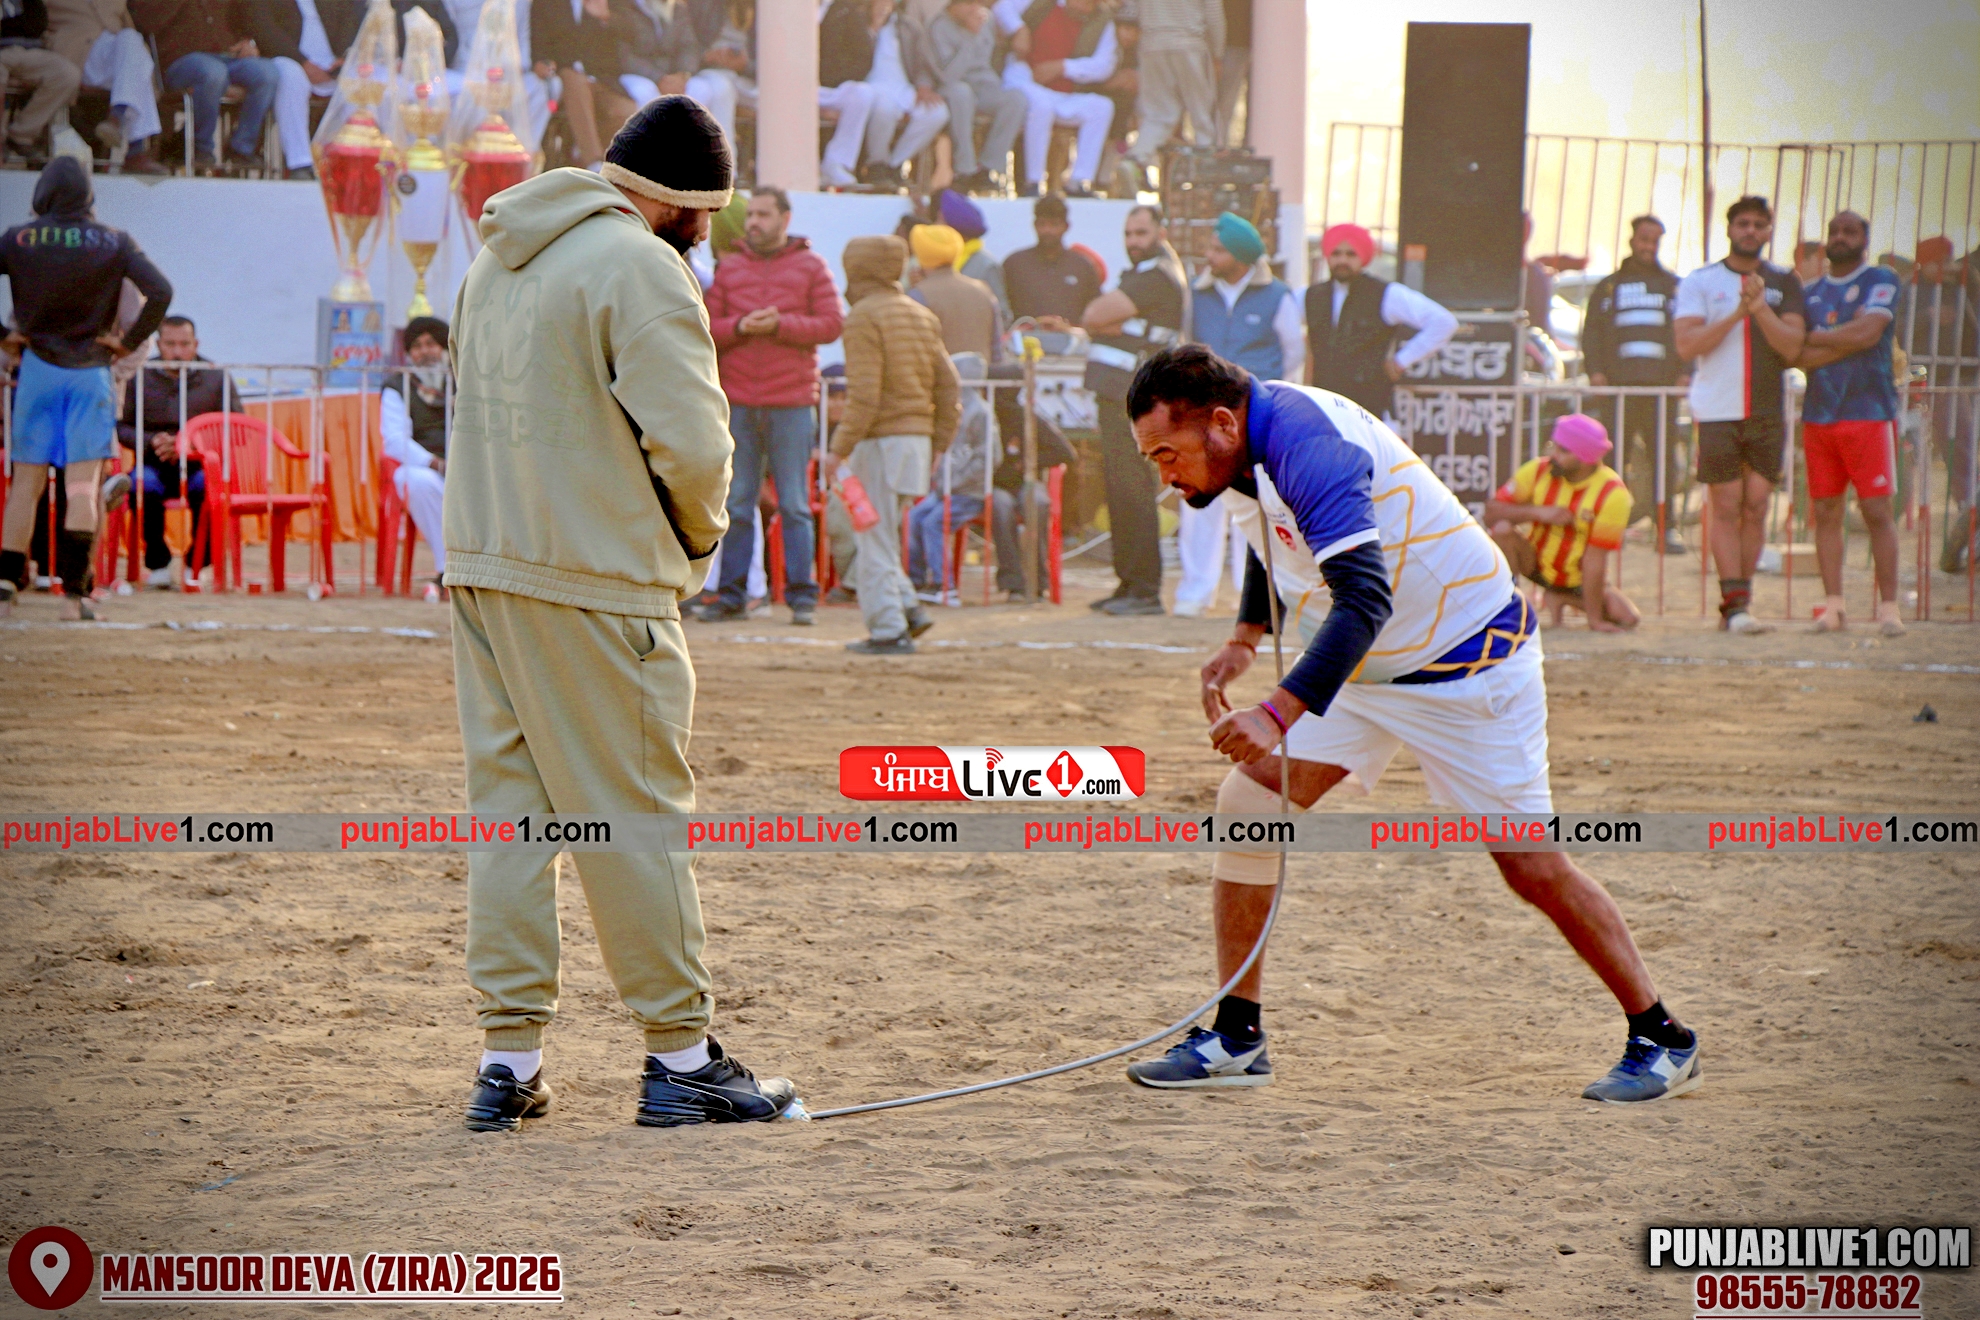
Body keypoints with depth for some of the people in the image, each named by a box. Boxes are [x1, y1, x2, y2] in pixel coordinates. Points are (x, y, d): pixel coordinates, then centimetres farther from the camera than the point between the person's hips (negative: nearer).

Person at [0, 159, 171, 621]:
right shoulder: (114, 243, -3)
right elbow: (160, 292, -11)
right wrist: (129, 342, -3)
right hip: (90, 371, -1)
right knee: (83, 483, -2)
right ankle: (75, 590, -9)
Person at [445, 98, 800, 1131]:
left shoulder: (499, 256, 15)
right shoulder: (640, 268, -12)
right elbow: (688, 440, -17)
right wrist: (699, 539, 3)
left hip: (481, 569, 8)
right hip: (595, 587, -8)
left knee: (507, 809, 9)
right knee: (635, 819, -1)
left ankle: (509, 1059, 10)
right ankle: (680, 1057, 5)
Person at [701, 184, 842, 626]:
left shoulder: (810, 266, 7)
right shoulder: (728, 266, 12)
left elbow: (833, 323, -1)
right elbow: (706, 328, 6)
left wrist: (779, 325, -12)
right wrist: (740, 327, -14)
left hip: (792, 405, -2)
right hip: (738, 403, 2)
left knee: (795, 505, 0)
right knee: (736, 504, 2)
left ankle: (801, 595, 4)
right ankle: (732, 594, 7)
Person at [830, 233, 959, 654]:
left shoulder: (863, 318, -10)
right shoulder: (922, 316, 14)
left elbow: (864, 395, -18)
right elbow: (948, 386, 13)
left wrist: (841, 449, -16)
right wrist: (937, 446, 17)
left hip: (881, 441, -8)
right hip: (918, 436, 8)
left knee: (874, 538, -2)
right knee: (880, 535, 18)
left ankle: (888, 630, -4)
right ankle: (908, 608, 8)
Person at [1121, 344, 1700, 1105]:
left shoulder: (1308, 449, -32)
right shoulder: (1249, 445, -4)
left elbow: (1366, 600, -44)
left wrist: (1279, 713, -53)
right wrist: (1246, 639, 9)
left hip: (1466, 658, -8)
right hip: (1359, 661, 8)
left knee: (1530, 867, -5)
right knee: (1247, 803, -6)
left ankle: (1661, 1042, 9)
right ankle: (1235, 1039, -1)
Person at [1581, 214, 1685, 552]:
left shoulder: (1673, 287, 17)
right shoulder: (1609, 287, 19)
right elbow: (1591, 332, 14)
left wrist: (1683, 373, -2)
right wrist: (1595, 370, -2)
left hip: (1662, 385, 0)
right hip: (1617, 384, 0)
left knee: (1664, 457, -5)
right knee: (1613, 457, -5)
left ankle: (1668, 528, -3)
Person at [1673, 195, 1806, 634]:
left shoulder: (1784, 283, 9)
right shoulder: (1700, 281, 4)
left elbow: (1792, 347, -1)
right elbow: (1686, 344, -7)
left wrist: (1761, 308, -15)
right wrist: (1737, 314, -15)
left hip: (1767, 413, 2)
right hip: (1717, 412, -2)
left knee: (1756, 507, 1)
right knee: (1726, 508, -6)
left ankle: (1737, 600, 7)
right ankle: (1735, 603, -8)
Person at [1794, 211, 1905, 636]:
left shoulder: (1881, 281, 2)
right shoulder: (1809, 293, 15)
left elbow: (1868, 332, -13)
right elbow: (1798, 357, 3)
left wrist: (1815, 337, -2)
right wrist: (1846, 339, -11)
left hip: (1869, 413, -4)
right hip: (1819, 416, 4)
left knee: (1877, 511, -8)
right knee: (1825, 512, 2)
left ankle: (1888, 606, -6)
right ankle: (1833, 607, 6)